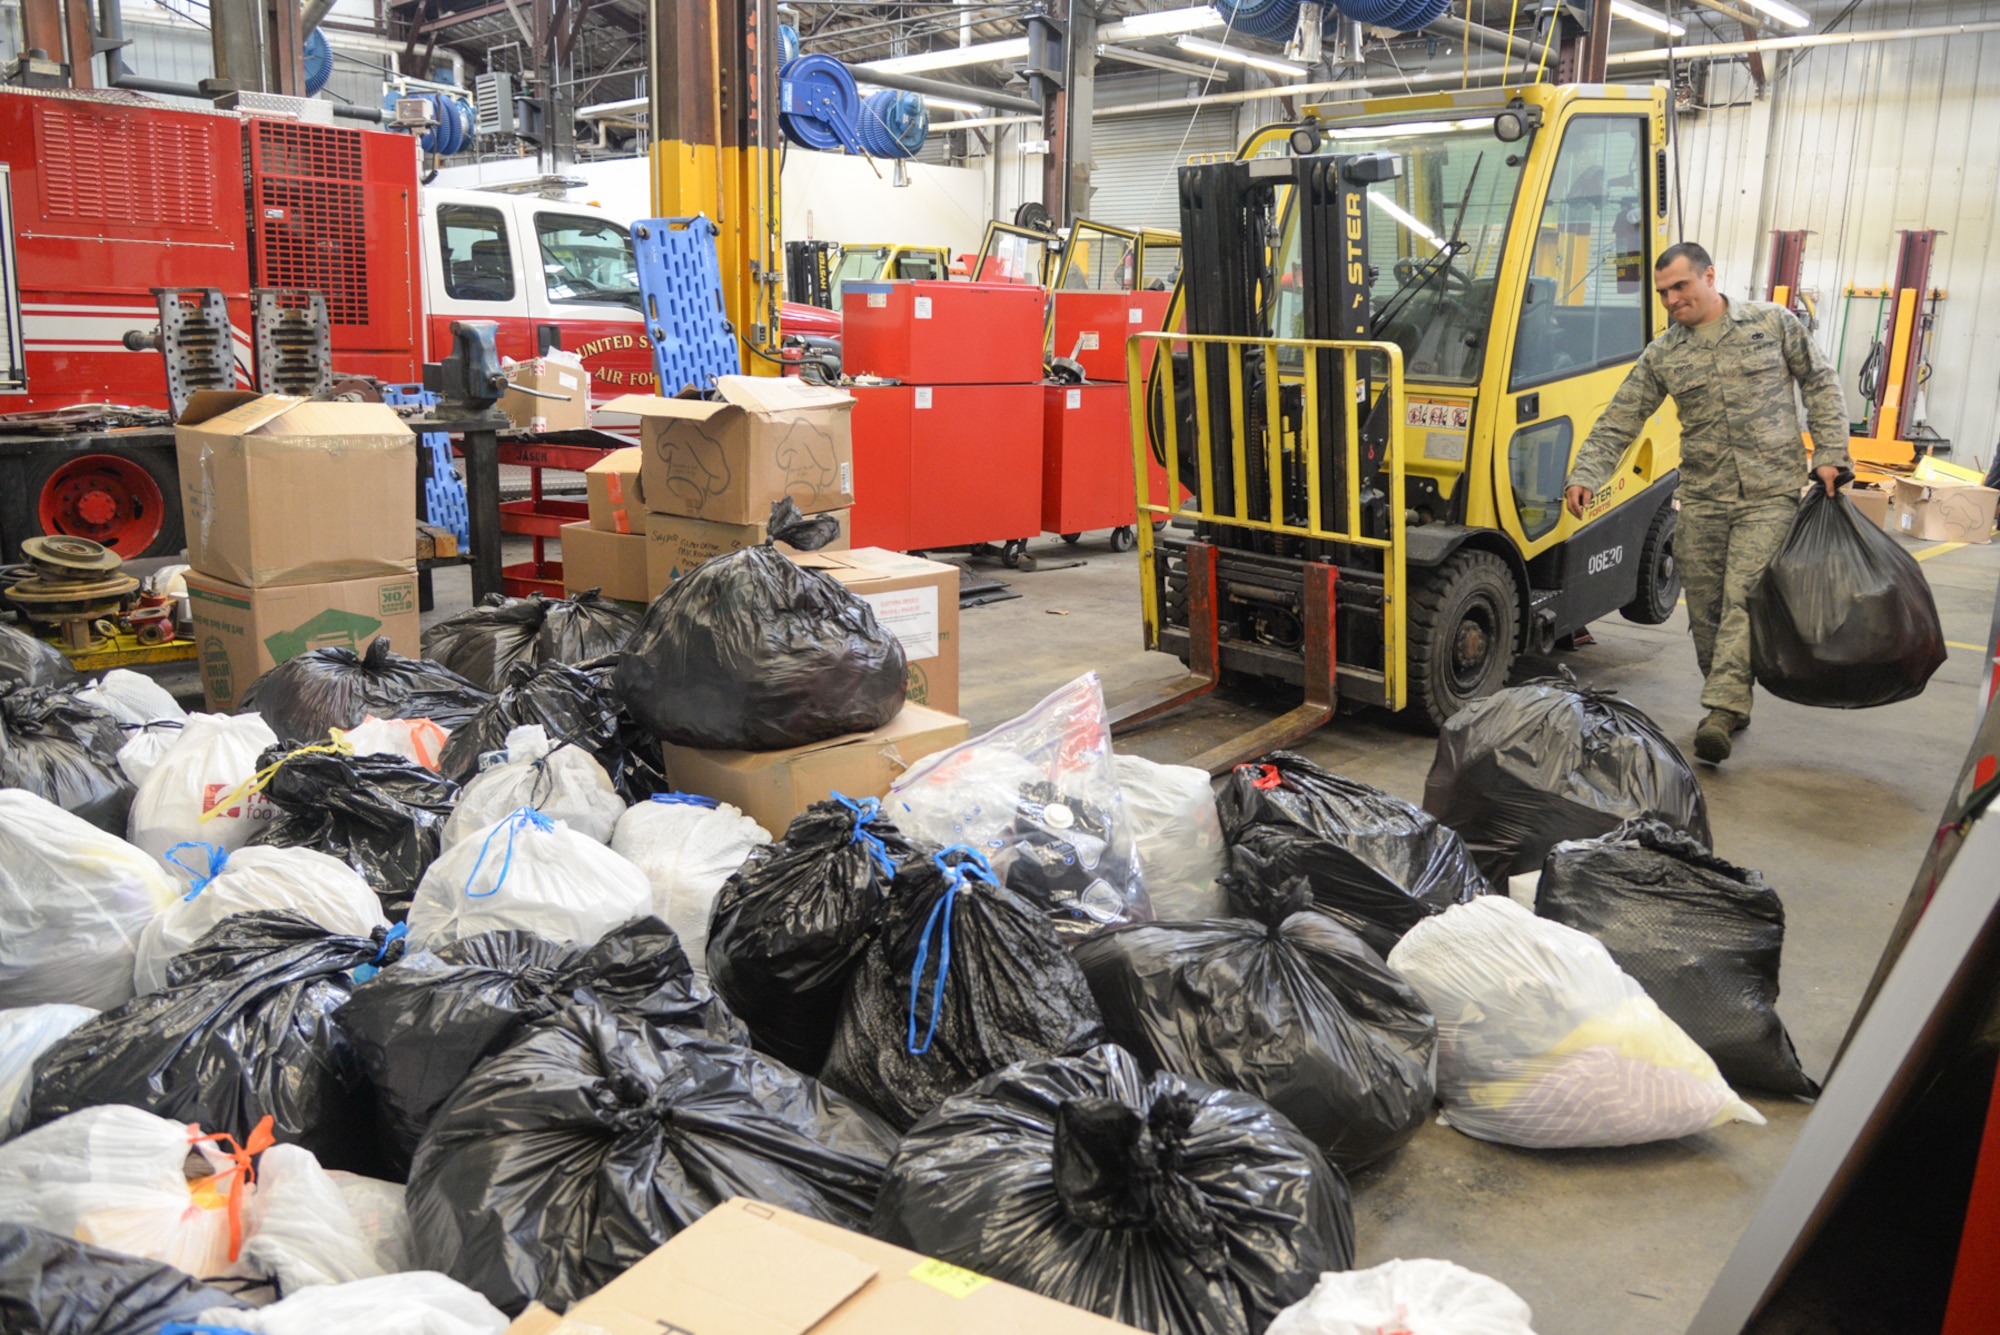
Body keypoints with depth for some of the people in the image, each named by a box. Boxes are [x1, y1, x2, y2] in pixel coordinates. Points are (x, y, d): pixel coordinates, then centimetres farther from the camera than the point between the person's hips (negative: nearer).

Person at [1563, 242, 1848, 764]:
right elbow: (1617, 424, 3)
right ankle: (1731, 705, 22)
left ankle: (1721, 711, -19)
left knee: (1743, 599, -14)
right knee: (1704, 610, 5)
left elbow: (1821, 383, 9)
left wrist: (1829, 455, 1)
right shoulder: (1661, 355, 7)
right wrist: (1584, 477, -11)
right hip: (1701, 500, 3)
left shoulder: (1773, 323, 3)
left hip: (1769, 496, -3)